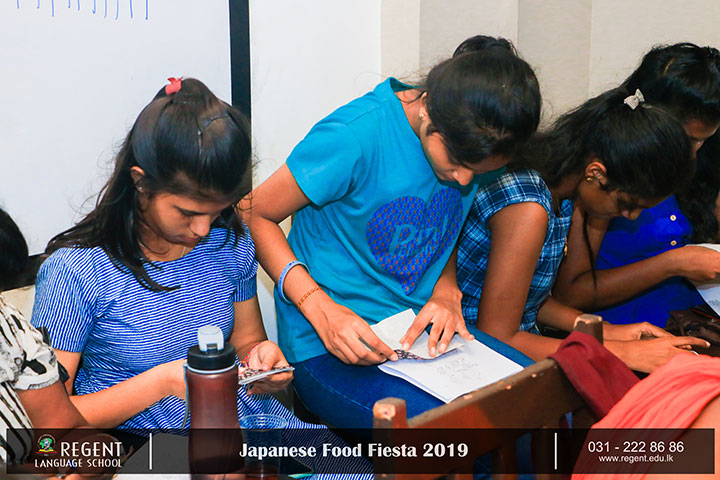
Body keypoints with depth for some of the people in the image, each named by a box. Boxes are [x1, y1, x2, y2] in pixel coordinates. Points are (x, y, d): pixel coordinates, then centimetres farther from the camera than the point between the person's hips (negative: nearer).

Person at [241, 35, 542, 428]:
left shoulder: (478, 147, 0)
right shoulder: (356, 137, -20)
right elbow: (253, 215, -12)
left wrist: (447, 290, -3)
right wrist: (320, 309, -22)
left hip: (425, 334, 6)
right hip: (327, 351, -6)